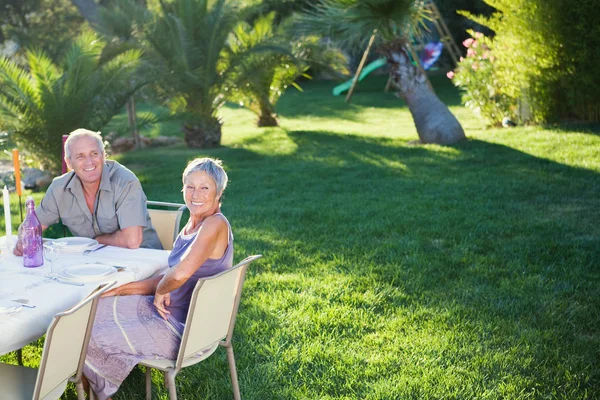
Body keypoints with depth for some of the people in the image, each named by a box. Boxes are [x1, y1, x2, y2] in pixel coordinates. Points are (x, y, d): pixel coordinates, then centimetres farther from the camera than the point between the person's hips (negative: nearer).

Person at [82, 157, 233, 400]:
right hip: (172, 311, 9)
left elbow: (180, 274, -37)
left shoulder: (215, 224, -23)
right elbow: (174, 278, 10)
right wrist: (121, 289, 5)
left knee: (88, 338, -1)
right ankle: (90, 380, 30)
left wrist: (160, 291, -16)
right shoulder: (193, 223, 6)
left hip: (184, 330, -9)